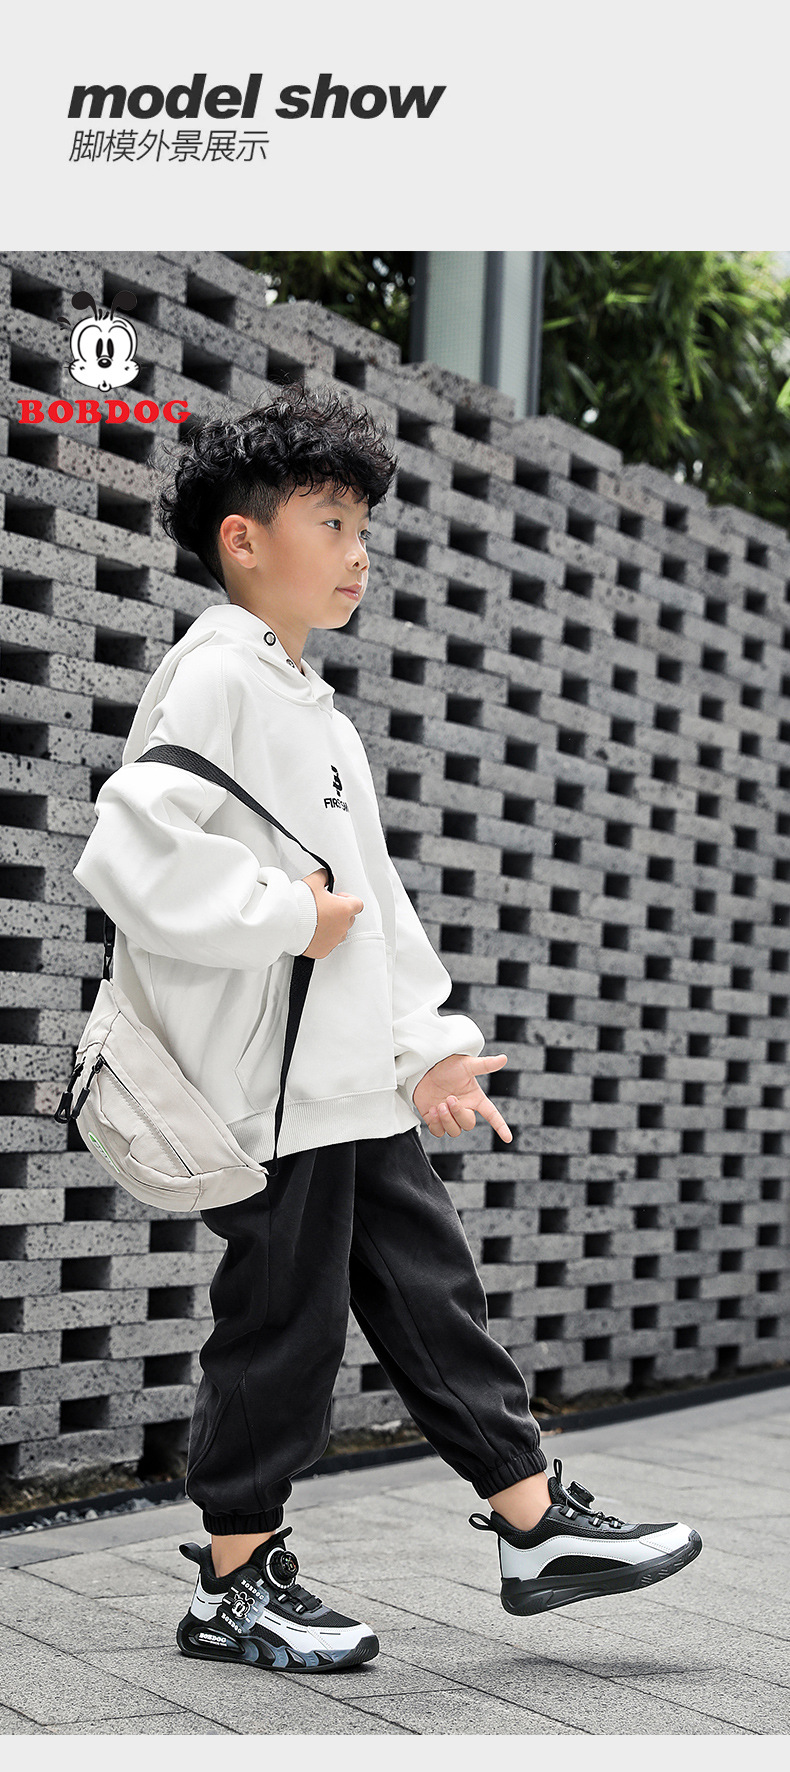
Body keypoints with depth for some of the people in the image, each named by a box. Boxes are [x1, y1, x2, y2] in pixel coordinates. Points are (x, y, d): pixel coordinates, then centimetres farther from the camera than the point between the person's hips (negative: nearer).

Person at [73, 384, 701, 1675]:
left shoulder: (323, 720, 19)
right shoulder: (213, 679, -11)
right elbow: (131, 856, -25)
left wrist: (429, 1046, 13)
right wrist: (290, 917, -18)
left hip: (359, 1085, 9)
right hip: (274, 1082, -9)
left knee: (433, 1296, 13)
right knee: (284, 1326, 0)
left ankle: (538, 1525, 22)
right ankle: (236, 1586, 16)